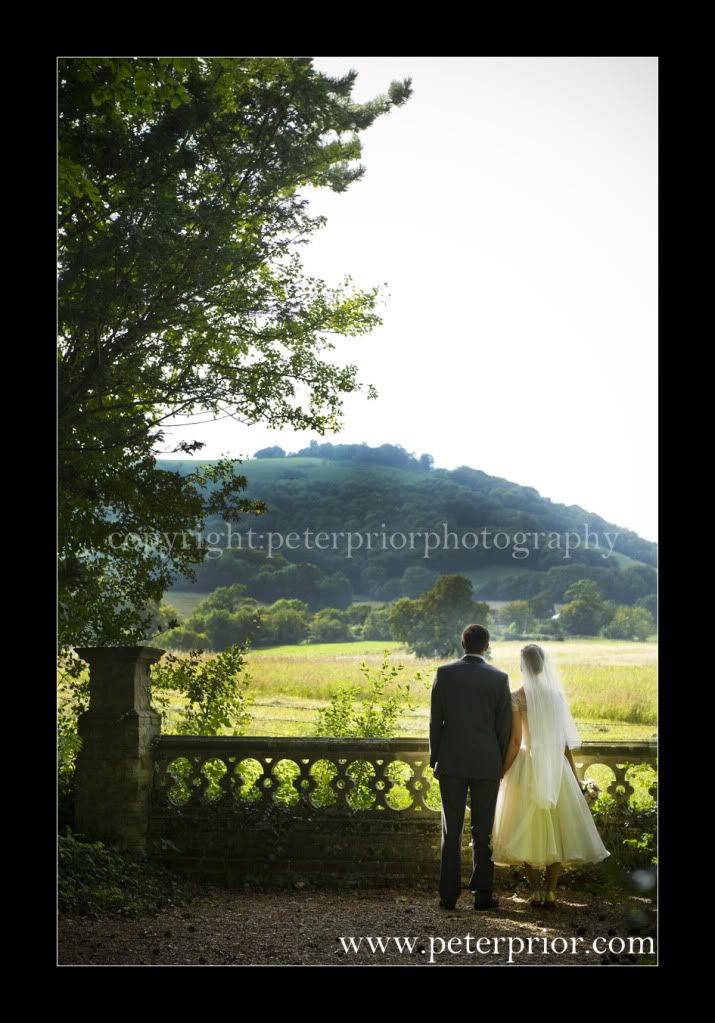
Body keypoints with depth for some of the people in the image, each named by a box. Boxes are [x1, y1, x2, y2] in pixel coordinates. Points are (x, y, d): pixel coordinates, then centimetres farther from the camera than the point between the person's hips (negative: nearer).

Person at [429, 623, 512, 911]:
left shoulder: (444, 673, -3)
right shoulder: (499, 678, -4)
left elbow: (435, 720, -1)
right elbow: (504, 725, -1)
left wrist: (434, 759, 7)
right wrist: (501, 763, 10)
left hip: (451, 762, 0)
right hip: (487, 763, 0)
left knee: (451, 830, 6)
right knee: (483, 831, 7)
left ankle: (448, 895, 7)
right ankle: (482, 894, 10)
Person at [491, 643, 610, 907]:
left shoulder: (516, 697, -9)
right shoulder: (557, 694, 0)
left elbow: (515, 741, -11)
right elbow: (565, 739, 2)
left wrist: (502, 773, -2)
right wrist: (574, 773, 12)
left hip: (526, 766, -2)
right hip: (556, 767, 3)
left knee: (528, 828, 8)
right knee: (557, 827, 11)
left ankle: (536, 890, 6)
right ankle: (550, 890, 9)